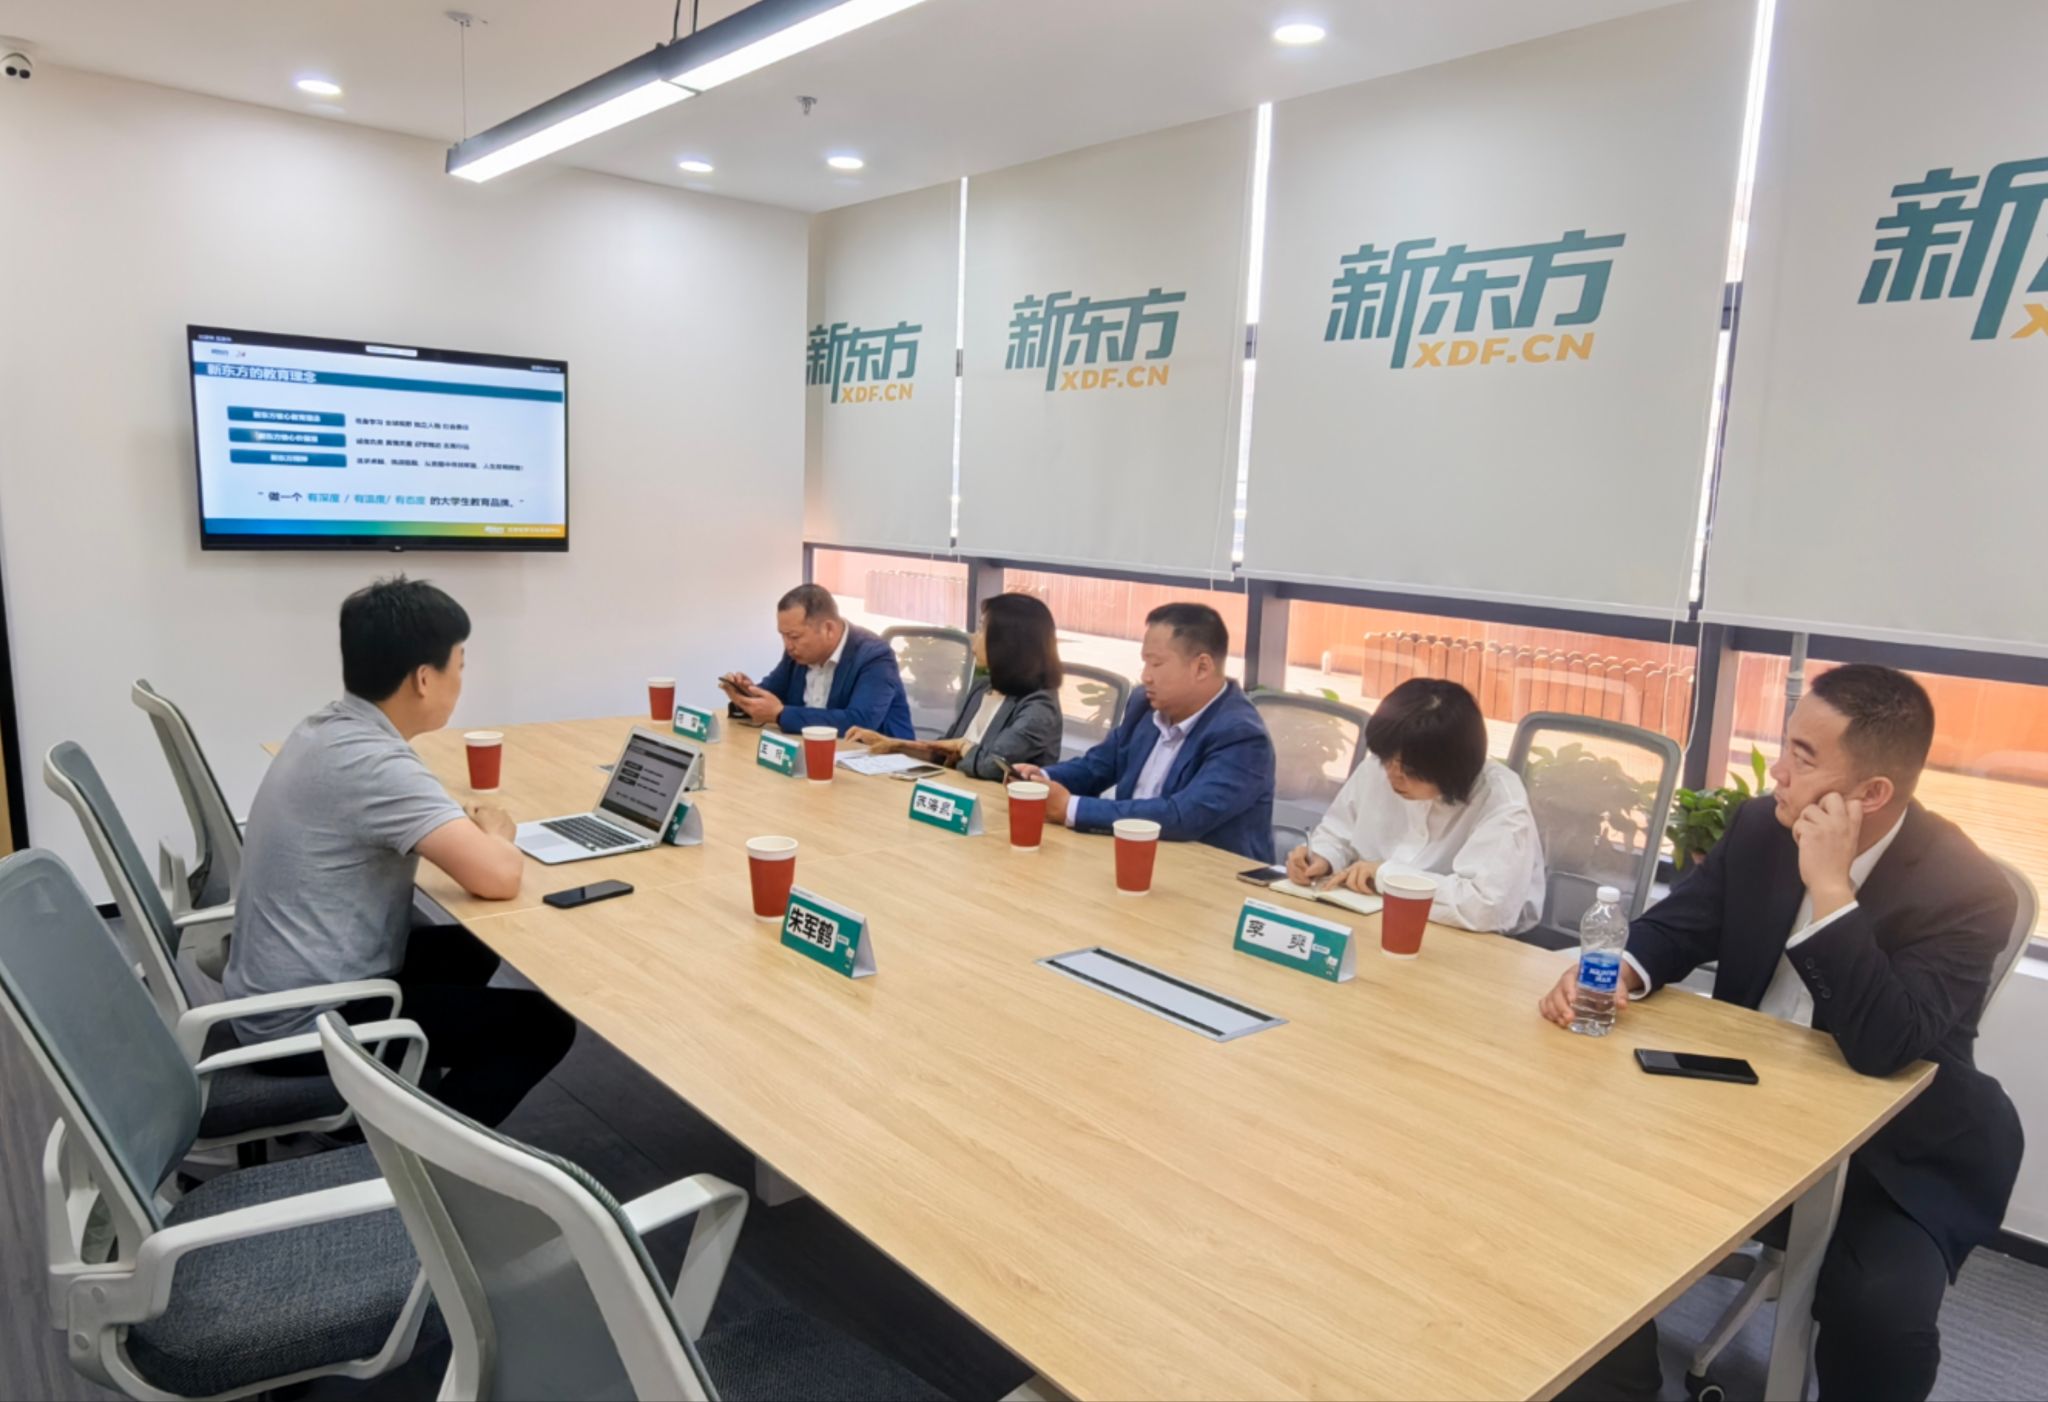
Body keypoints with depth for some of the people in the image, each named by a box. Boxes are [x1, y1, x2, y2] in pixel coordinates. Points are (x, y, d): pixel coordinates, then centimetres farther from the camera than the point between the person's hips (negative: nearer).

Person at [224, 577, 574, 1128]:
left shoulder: (329, 727, 2)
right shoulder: (373, 764, -27)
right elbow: (497, 877, -32)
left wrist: (470, 829, 1)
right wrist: (494, 833, -9)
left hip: (277, 996, 9)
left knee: (469, 948, 25)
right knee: (543, 1024, -2)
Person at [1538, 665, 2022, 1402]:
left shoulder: (1968, 892, -20)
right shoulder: (1761, 828, -5)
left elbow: (1882, 1051, -31)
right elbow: (1675, 926, 1)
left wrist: (1828, 886, -34)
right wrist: (1618, 973, -22)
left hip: (1891, 1158, -4)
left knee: (1882, 1311, -28)